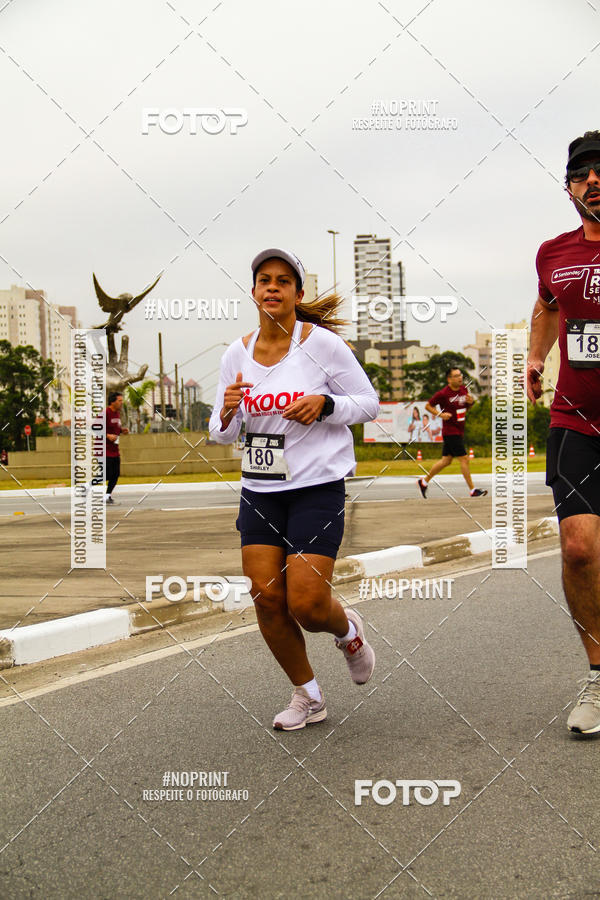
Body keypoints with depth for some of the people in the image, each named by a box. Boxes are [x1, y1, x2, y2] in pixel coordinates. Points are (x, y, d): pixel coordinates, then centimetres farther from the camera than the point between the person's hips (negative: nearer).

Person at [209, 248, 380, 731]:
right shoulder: (237, 354, 4)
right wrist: (228, 411, -12)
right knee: (266, 598, -2)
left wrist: (325, 404, -19)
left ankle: (348, 629, 27)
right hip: (260, 490, 4)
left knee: (306, 603, -11)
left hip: (318, 487, -4)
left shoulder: (323, 343, -8)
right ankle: (307, 695, 20)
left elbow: (369, 403, -1)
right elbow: (221, 433, 11)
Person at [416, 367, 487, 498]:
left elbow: (467, 407, 21)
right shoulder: (443, 393, -14)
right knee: (464, 459, -9)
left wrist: (471, 402, -2)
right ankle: (473, 490, -3)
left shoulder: (463, 389, 7)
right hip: (450, 431, -8)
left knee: (446, 460, 13)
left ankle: (424, 482, 26)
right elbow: (428, 406, -5)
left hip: (459, 431, 8)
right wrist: (440, 414, -18)